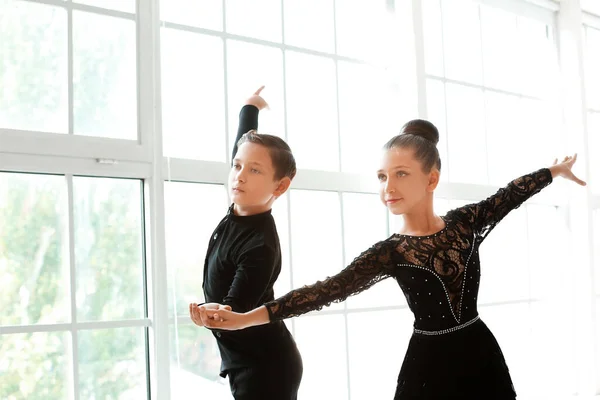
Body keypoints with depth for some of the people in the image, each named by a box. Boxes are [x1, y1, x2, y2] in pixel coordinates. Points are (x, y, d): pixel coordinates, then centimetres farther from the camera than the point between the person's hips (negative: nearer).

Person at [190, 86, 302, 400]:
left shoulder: (261, 246, -26)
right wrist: (250, 107, 27)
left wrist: (214, 313, -50)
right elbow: (245, 144, 12)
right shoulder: (239, 213, -4)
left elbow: (235, 313, -27)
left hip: (266, 369, -9)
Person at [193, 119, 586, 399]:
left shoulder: (465, 222, -3)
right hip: (431, 364, -2)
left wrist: (555, 170, 29)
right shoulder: (389, 252, -10)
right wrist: (245, 317, -29)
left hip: (480, 355, 2)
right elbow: (329, 289, -19)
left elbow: (510, 194, 13)